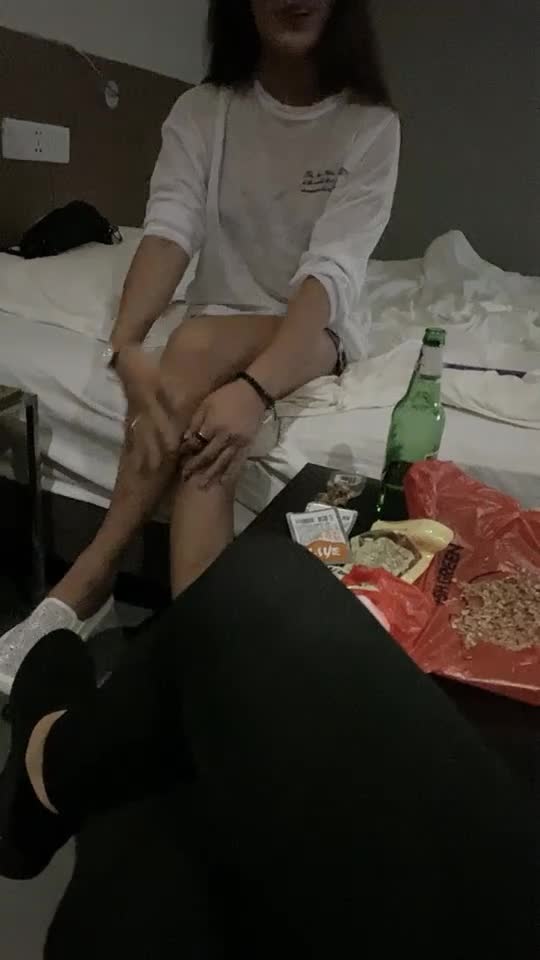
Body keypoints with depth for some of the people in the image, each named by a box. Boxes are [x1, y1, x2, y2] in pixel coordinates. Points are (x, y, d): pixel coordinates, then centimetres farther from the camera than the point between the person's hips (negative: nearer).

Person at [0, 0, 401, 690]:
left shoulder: (370, 125, -8)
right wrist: (125, 347, -40)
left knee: (199, 346, -34)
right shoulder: (201, 112, -2)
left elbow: (332, 268, -23)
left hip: (318, 331, -2)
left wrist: (256, 386, -41)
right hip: (221, 330, 2)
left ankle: (88, 580, -32)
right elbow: (169, 229, -19)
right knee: (206, 433, -34)